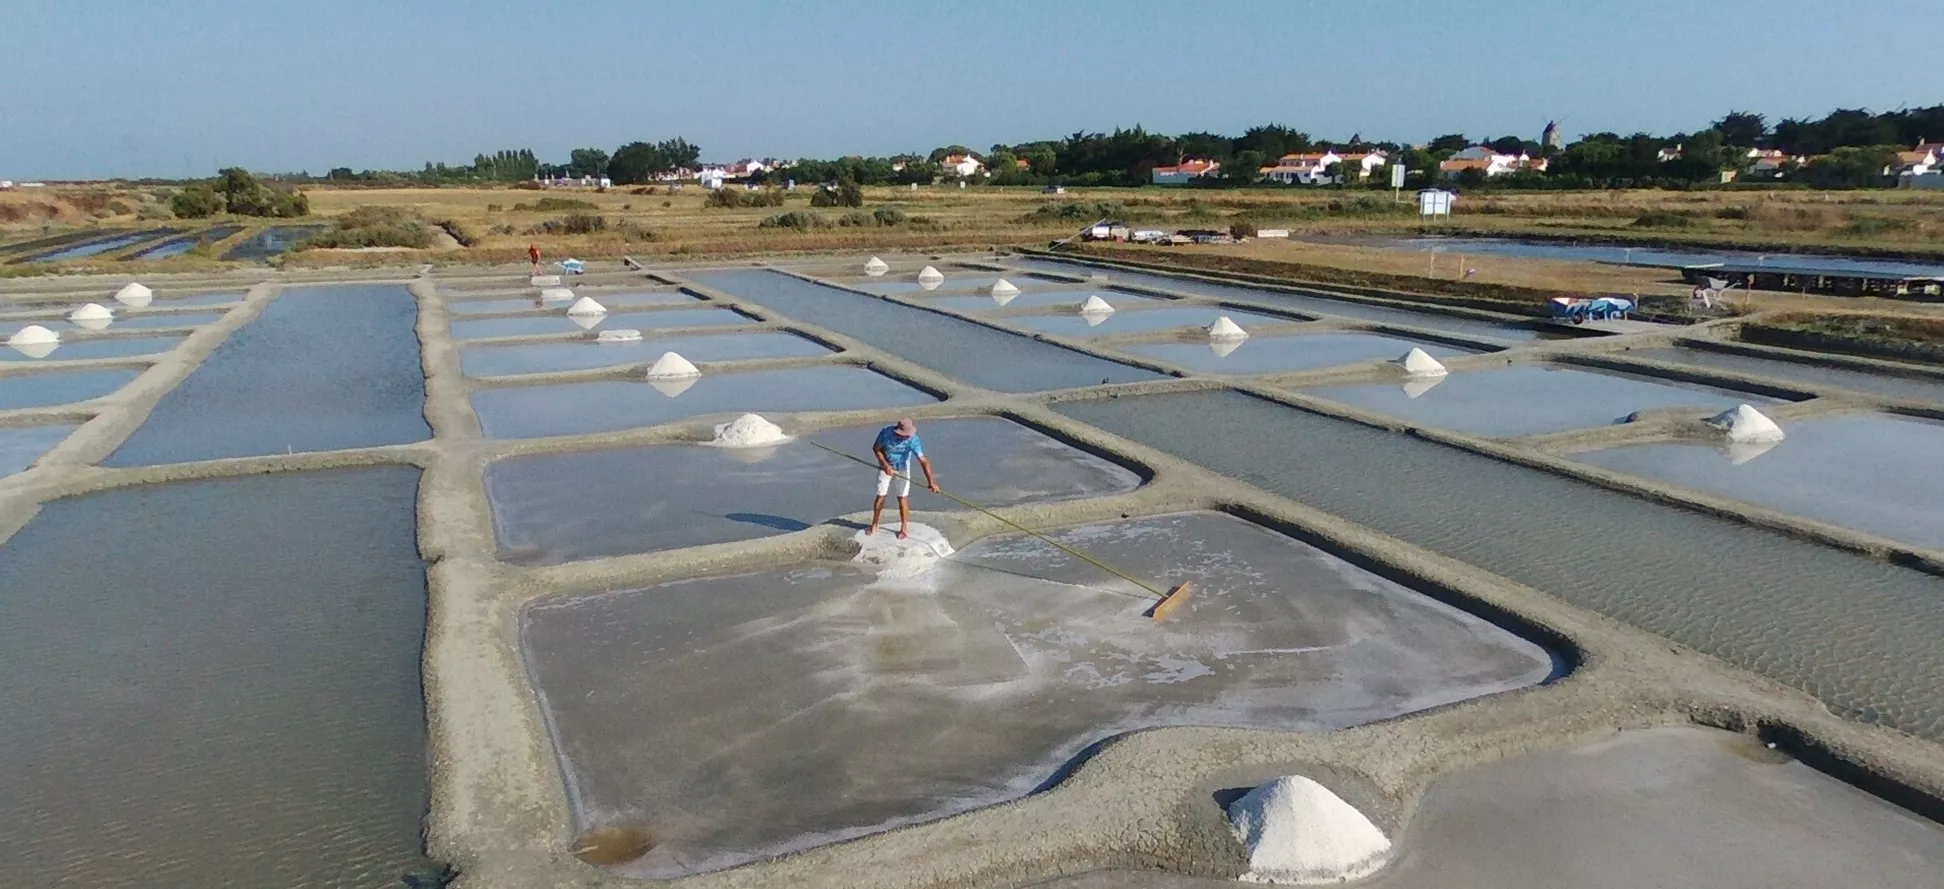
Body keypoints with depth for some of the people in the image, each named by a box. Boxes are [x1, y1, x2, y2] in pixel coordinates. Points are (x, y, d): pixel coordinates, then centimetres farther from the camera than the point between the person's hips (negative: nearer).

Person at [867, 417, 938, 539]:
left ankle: (904, 528, 11)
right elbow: (876, 448, -13)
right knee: (880, 496, 3)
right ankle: (874, 525, 21)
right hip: (885, 466, 1)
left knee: (902, 498, -2)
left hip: (902, 468, -1)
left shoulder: (913, 440, -31)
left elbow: (923, 461, -35)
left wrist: (931, 481, -43)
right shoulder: (886, 433, -30)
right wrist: (885, 465, -24)